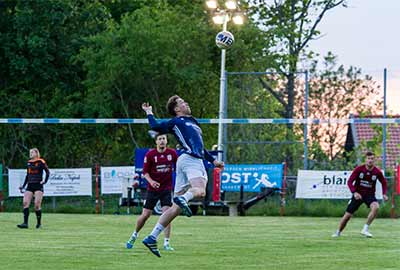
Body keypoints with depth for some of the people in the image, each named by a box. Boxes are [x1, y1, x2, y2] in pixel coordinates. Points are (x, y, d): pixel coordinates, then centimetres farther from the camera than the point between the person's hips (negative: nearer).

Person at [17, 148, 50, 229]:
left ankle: (39, 223, 8)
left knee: (37, 205, -9)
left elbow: (47, 172, -4)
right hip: (30, 186, 6)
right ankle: (25, 223, -14)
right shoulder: (29, 163, 15)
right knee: (25, 203, -10)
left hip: (38, 186, -6)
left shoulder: (41, 162, -3)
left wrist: (45, 181, -13)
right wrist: (23, 186, 19)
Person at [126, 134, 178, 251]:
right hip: (153, 189, -1)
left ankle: (166, 243, -7)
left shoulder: (172, 153, -1)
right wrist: (151, 181, -22)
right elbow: (145, 172, -4)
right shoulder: (150, 154, -7)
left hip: (167, 188, 1)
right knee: (145, 215, 3)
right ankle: (134, 235, 30)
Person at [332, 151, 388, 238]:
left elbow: (384, 182, 11)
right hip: (358, 194, 0)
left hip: (369, 194, 1)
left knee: (376, 207, -31)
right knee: (348, 215, -1)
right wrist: (354, 192, -26)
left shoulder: (377, 172, -8)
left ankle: (365, 229, -21)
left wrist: (384, 194, -3)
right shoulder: (359, 169, -13)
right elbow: (350, 182, -11)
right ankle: (338, 232, 23)